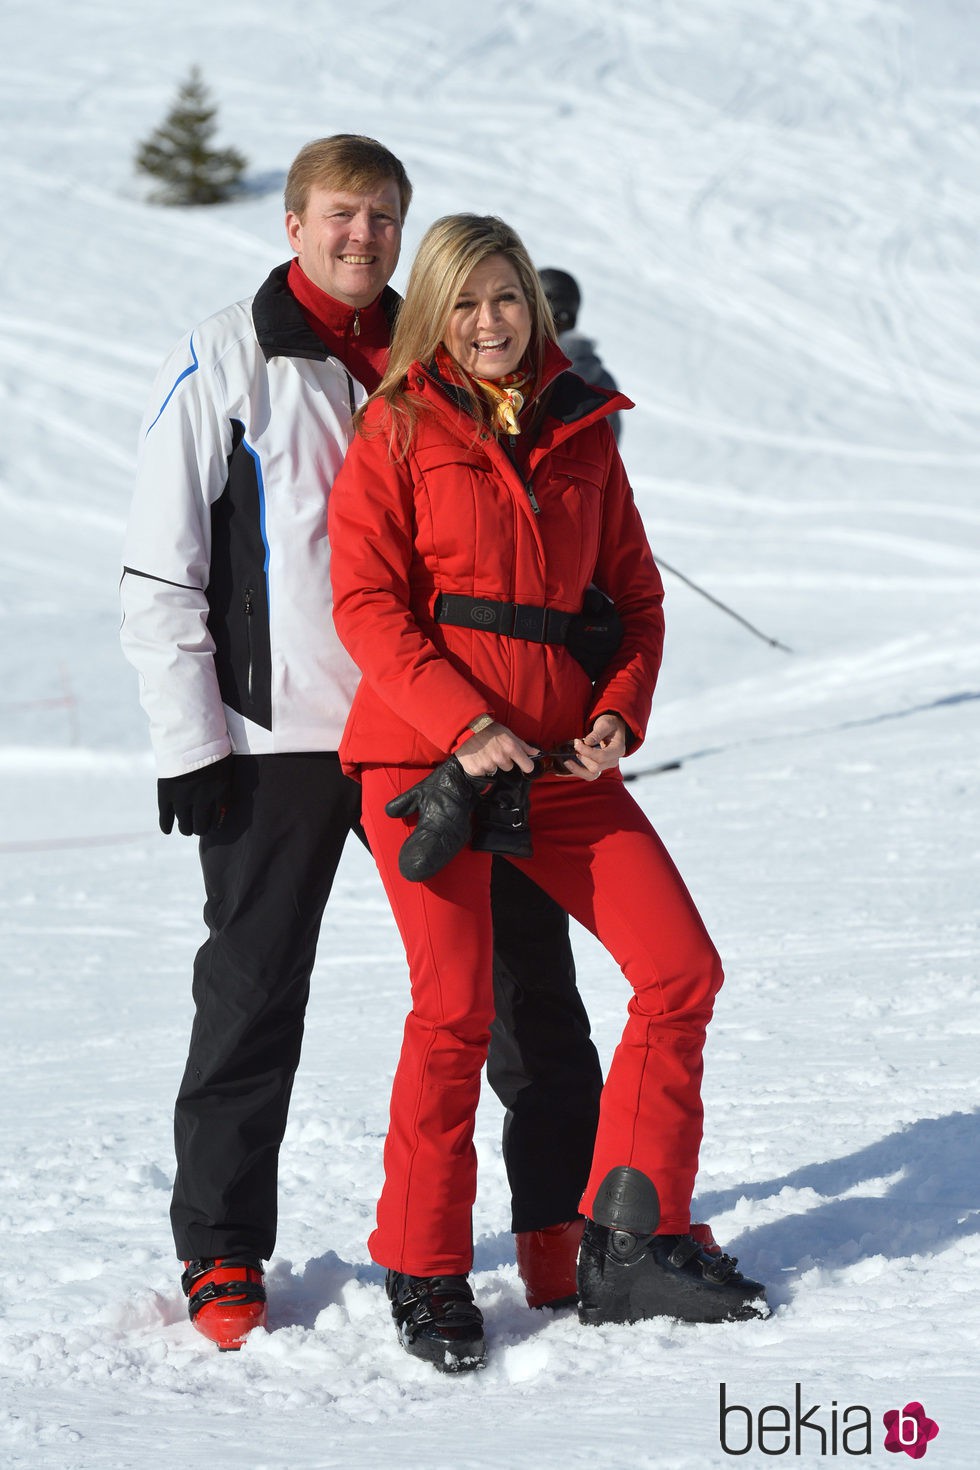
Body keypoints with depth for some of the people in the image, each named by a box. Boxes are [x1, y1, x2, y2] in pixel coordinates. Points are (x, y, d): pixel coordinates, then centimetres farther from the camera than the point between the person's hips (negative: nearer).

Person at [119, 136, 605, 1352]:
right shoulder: (223, 365, -2)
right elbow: (158, 572, -3)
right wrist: (188, 740, -9)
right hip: (275, 739, -4)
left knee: (522, 957, 3)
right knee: (252, 998, 1)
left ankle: (567, 1215, 15)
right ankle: (222, 1257, 11)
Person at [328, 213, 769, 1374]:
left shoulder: (583, 431, 14)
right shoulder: (398, 429, 1)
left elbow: (636, 591, 17)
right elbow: (367, 601, -6)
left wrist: (618, 714, -1)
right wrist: (467, 726, -16)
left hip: (559, 758, 5)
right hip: (424, 748, -5)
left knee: (682, 970, -2)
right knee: (455, 1008, -8)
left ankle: (629, 1245, 8)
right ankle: (424, 1278, 6)